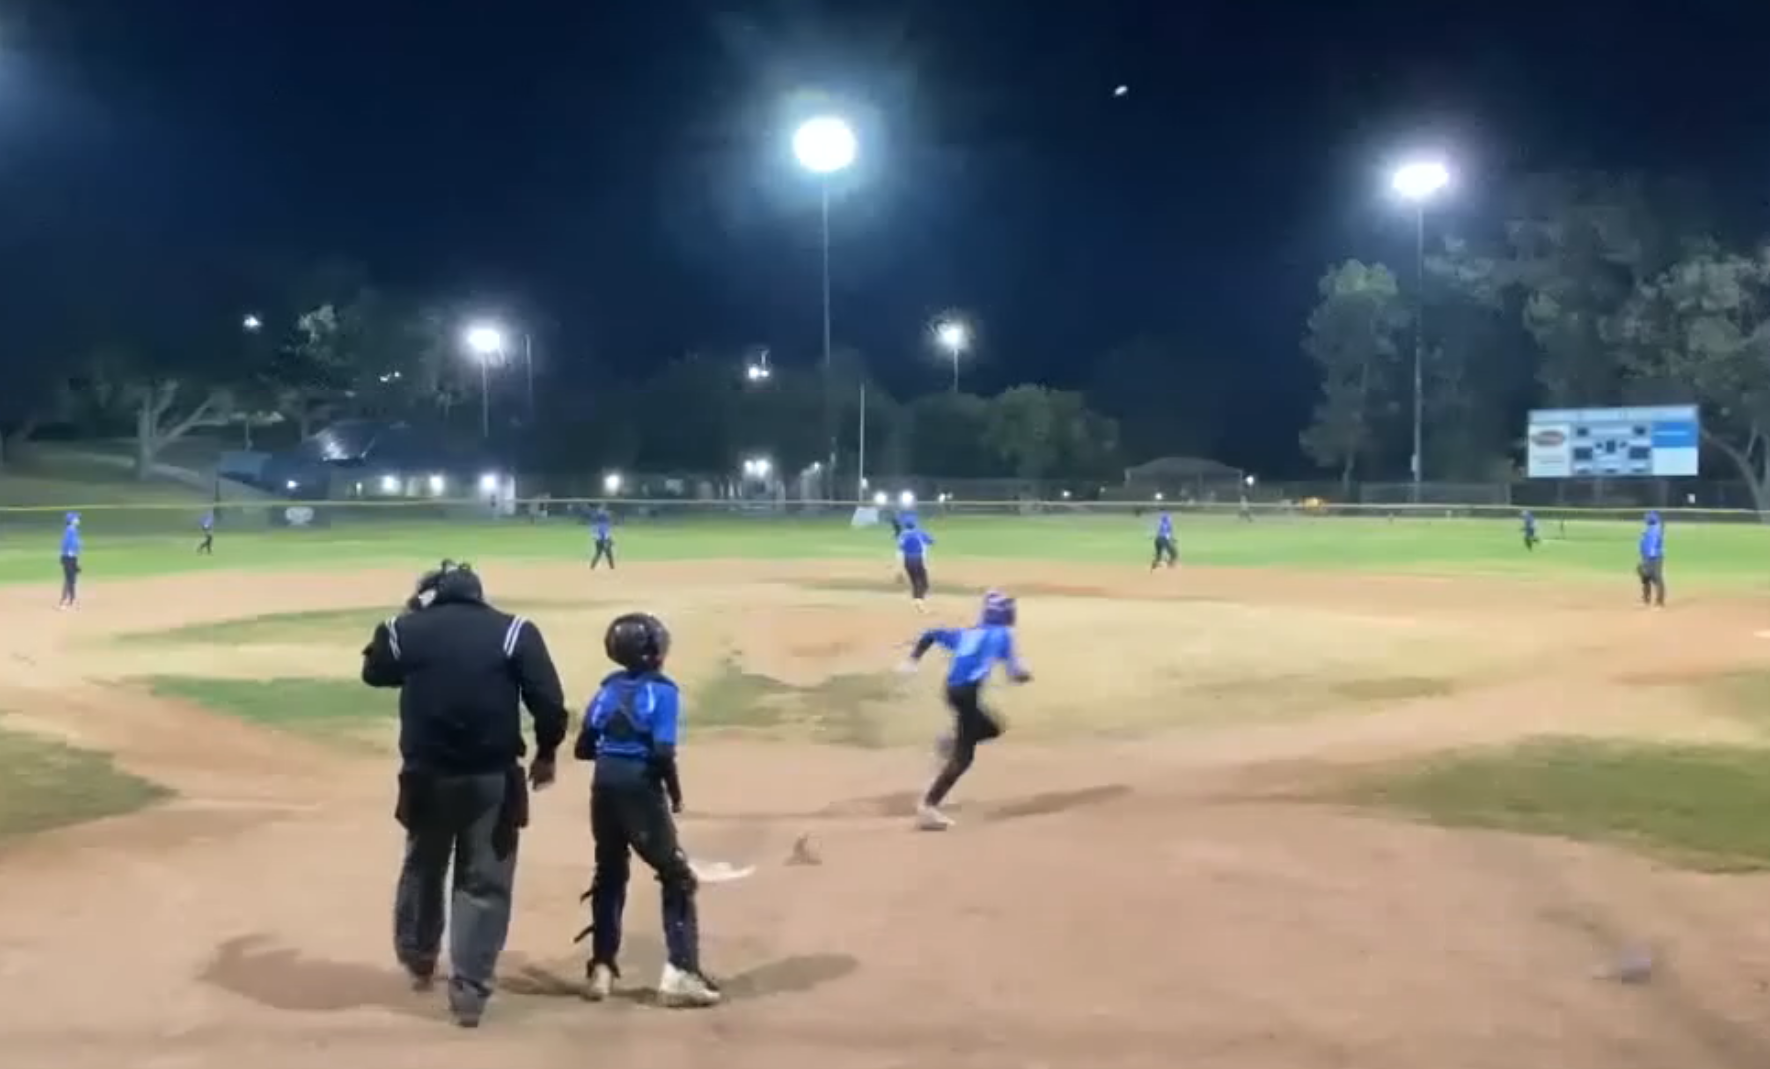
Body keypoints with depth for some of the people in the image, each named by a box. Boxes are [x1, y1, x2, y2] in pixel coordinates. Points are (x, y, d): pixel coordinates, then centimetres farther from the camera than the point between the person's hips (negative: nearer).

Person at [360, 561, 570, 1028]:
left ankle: (418, 958, 43)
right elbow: (548, 702, -12)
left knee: (422, 867, 25)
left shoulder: (406, 631, 0)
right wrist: (546, 753, 2)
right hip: (492, 777, -2)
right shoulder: (514, 632, -5)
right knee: (484, 882, 6)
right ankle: (469, 989, 4)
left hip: (427, 775, 2)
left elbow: (374, 671, 21)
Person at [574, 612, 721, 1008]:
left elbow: (583, 748, 9)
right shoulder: (662, 690, -7)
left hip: (605, 788, 6)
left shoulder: (608, 688, 9)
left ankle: (601, 970, 20)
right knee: (677, 877, 4)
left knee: (609, 874, 20)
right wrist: (675, 791, -2)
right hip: (640, 791, -5)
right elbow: (663, 753, -17)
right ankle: (680, 972, -5)